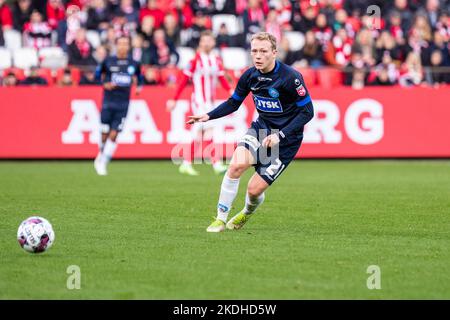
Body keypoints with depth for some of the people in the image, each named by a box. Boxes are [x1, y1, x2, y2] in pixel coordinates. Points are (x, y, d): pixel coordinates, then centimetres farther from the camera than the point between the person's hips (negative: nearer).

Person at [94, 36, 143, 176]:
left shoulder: (134, 64, 6)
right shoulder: (108, 61, 0)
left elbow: (139, 78, 23)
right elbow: (97, 75, 10)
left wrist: (139, 87, 6)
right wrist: (105, 84, -6)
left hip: (123, 104, 1)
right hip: (108, 102, -1)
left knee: (114, 135, -6)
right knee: (105, 133, 1)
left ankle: (102, 164, 0)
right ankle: (101, 155, 29)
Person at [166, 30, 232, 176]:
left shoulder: (216, 60, 8)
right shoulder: (196, 60, -10)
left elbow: (222, 79, 6)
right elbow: (184, 81, -7)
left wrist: (231, 90, -13)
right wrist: (174, 100, -7)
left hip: (210, 101, 6)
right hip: (199, 100, -6)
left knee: (198, 134, 9)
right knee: (208, 129, -16)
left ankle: (186, 164, 17)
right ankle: (216, 164, -18)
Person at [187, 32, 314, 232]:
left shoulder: (291, 77, -21)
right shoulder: (250, 76, -4)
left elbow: (307, 112, -16)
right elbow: (233, 103, 10)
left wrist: (280, 135, -23)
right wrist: (208, 116, -5)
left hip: (286, 139, -4)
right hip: (261, 128, 4)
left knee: (254, 189, -7)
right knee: (236, 164, -25)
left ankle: (247, 213, 31)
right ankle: (221, 219, -10)